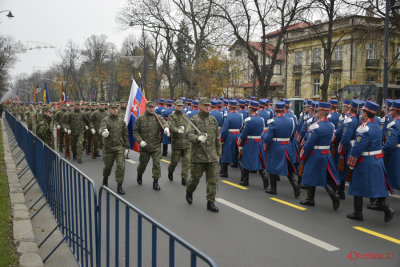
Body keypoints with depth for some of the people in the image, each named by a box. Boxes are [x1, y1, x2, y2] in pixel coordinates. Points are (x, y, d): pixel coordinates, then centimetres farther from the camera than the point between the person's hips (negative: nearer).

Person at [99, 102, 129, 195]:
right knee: (107, 166, 13)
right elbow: (102, 128, -25)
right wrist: (103, 132, -49)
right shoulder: (105, 120, -4)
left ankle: (119, 186, -2)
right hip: (108, 147, -1)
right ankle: (105, 180, 42)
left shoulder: (121, 121, 6)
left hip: (119, 147, 2)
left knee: (121, 166, -9)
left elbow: (125, 134, 11)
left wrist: (126, 147, 8)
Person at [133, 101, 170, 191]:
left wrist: (166, 127, -41)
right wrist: (140, 141, -12)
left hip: (156, 146, 0)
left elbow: (164, 122, -17)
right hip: (144, 146, 0)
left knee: (156, 163, -5)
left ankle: (155, 182, 6)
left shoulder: (158, 117, 3)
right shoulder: (140, 118, 1)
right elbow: (135, 131, 3)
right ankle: (139, 175, 44)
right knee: (143, 163, 13)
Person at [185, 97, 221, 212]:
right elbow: (190, 135, -13)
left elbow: (217, 138, 16)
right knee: (195, 177, 8)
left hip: (212, 156, 4)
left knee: (213, 180, 1)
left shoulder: (213, 120, 11)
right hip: (198, 155, -3)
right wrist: (198, 138, -34)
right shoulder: (194, 119, -2)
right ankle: (189, 192, 38)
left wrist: (218, 154, 15)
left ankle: (211, 202, 11)